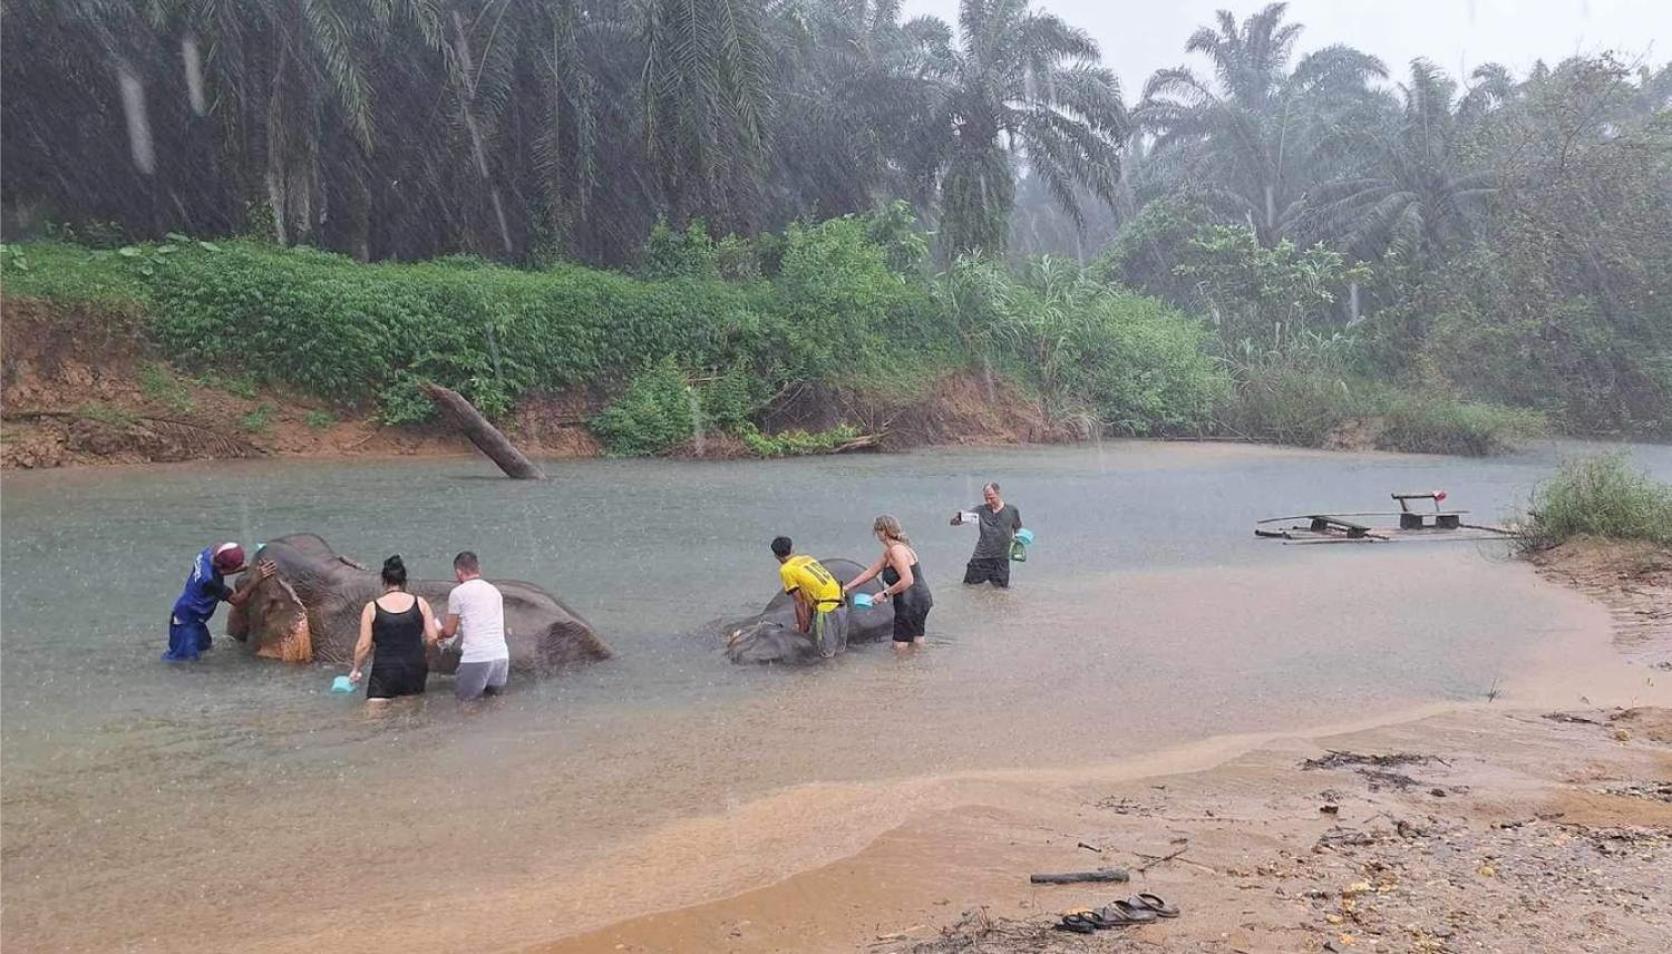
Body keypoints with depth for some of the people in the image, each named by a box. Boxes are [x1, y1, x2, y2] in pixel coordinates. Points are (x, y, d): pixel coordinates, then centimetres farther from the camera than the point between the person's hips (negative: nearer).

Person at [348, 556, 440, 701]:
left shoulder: (372, 608, -1)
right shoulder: (420, 603, 2)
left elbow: (364, 645, -2)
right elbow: (432, 638, -1)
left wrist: (356, 669, 13)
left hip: (385, 669, -2)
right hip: (415, 668, 2)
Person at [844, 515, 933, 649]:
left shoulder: (896, 550, -21)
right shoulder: (889, 552, 11)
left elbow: (907, 580, -28)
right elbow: (871, 571, 16)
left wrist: (885, 593, -19)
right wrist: (847, 587, 14)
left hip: (912, 603, -10)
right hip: (919, 600, 10)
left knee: (900, 646, -3)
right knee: (916, 643, 20)